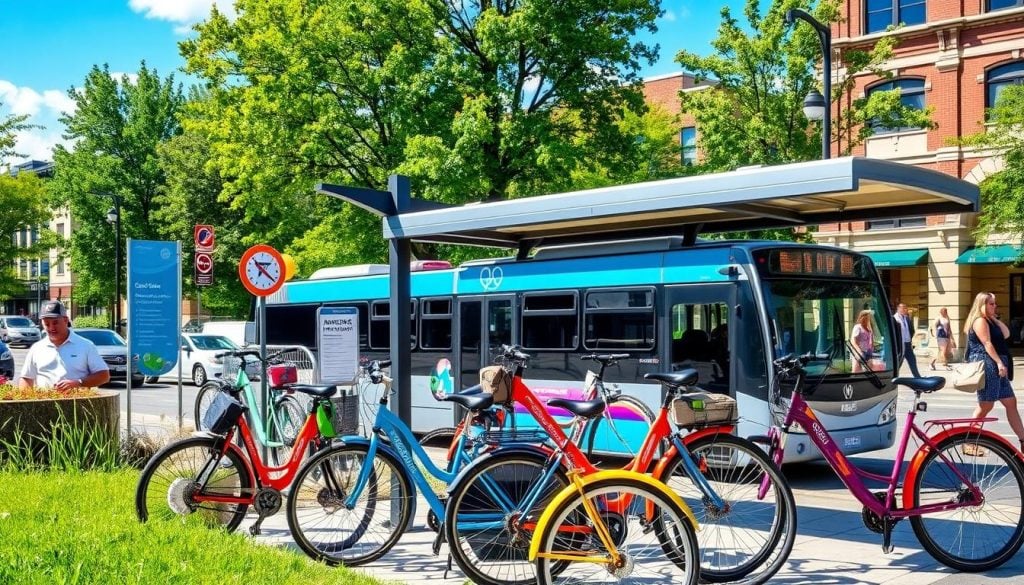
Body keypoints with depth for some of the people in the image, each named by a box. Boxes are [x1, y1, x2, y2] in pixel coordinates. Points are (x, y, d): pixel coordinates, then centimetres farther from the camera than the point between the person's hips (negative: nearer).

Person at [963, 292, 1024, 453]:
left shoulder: (990, 321, 21)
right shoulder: (980, 321, -10)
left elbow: (1006, 334, 12)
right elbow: (987, 344, -18)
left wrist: (995, 318, 9)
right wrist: (999, 362, -23)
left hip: (995, 366, 10)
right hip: (986, 364, -10)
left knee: (1011, 402, 8)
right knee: (986, 405, -8)